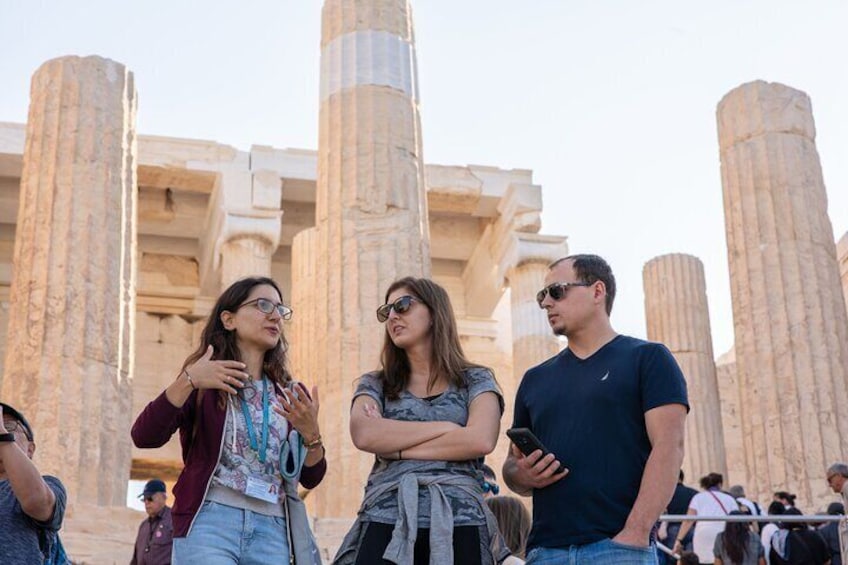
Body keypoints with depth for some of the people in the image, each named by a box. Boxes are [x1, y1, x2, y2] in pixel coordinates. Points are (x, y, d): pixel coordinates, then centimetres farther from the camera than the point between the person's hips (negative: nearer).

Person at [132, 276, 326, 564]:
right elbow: (144, 437, -8)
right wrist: (187, 381, -20)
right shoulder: (204, 384, 6)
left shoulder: (291, 395, 14)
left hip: (271, 533, 4)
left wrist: (311, 434, -8)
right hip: (209, 522, -4)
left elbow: (311, 478, 11)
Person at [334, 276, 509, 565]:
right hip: (385, 523, 1)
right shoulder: (375, 385, 16)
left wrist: (394, 446, -3)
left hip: (459, 523, -1)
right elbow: (364, 435, -6)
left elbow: (481, 440, -8)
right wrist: (446, 426, -4)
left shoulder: (476, 380, 12)